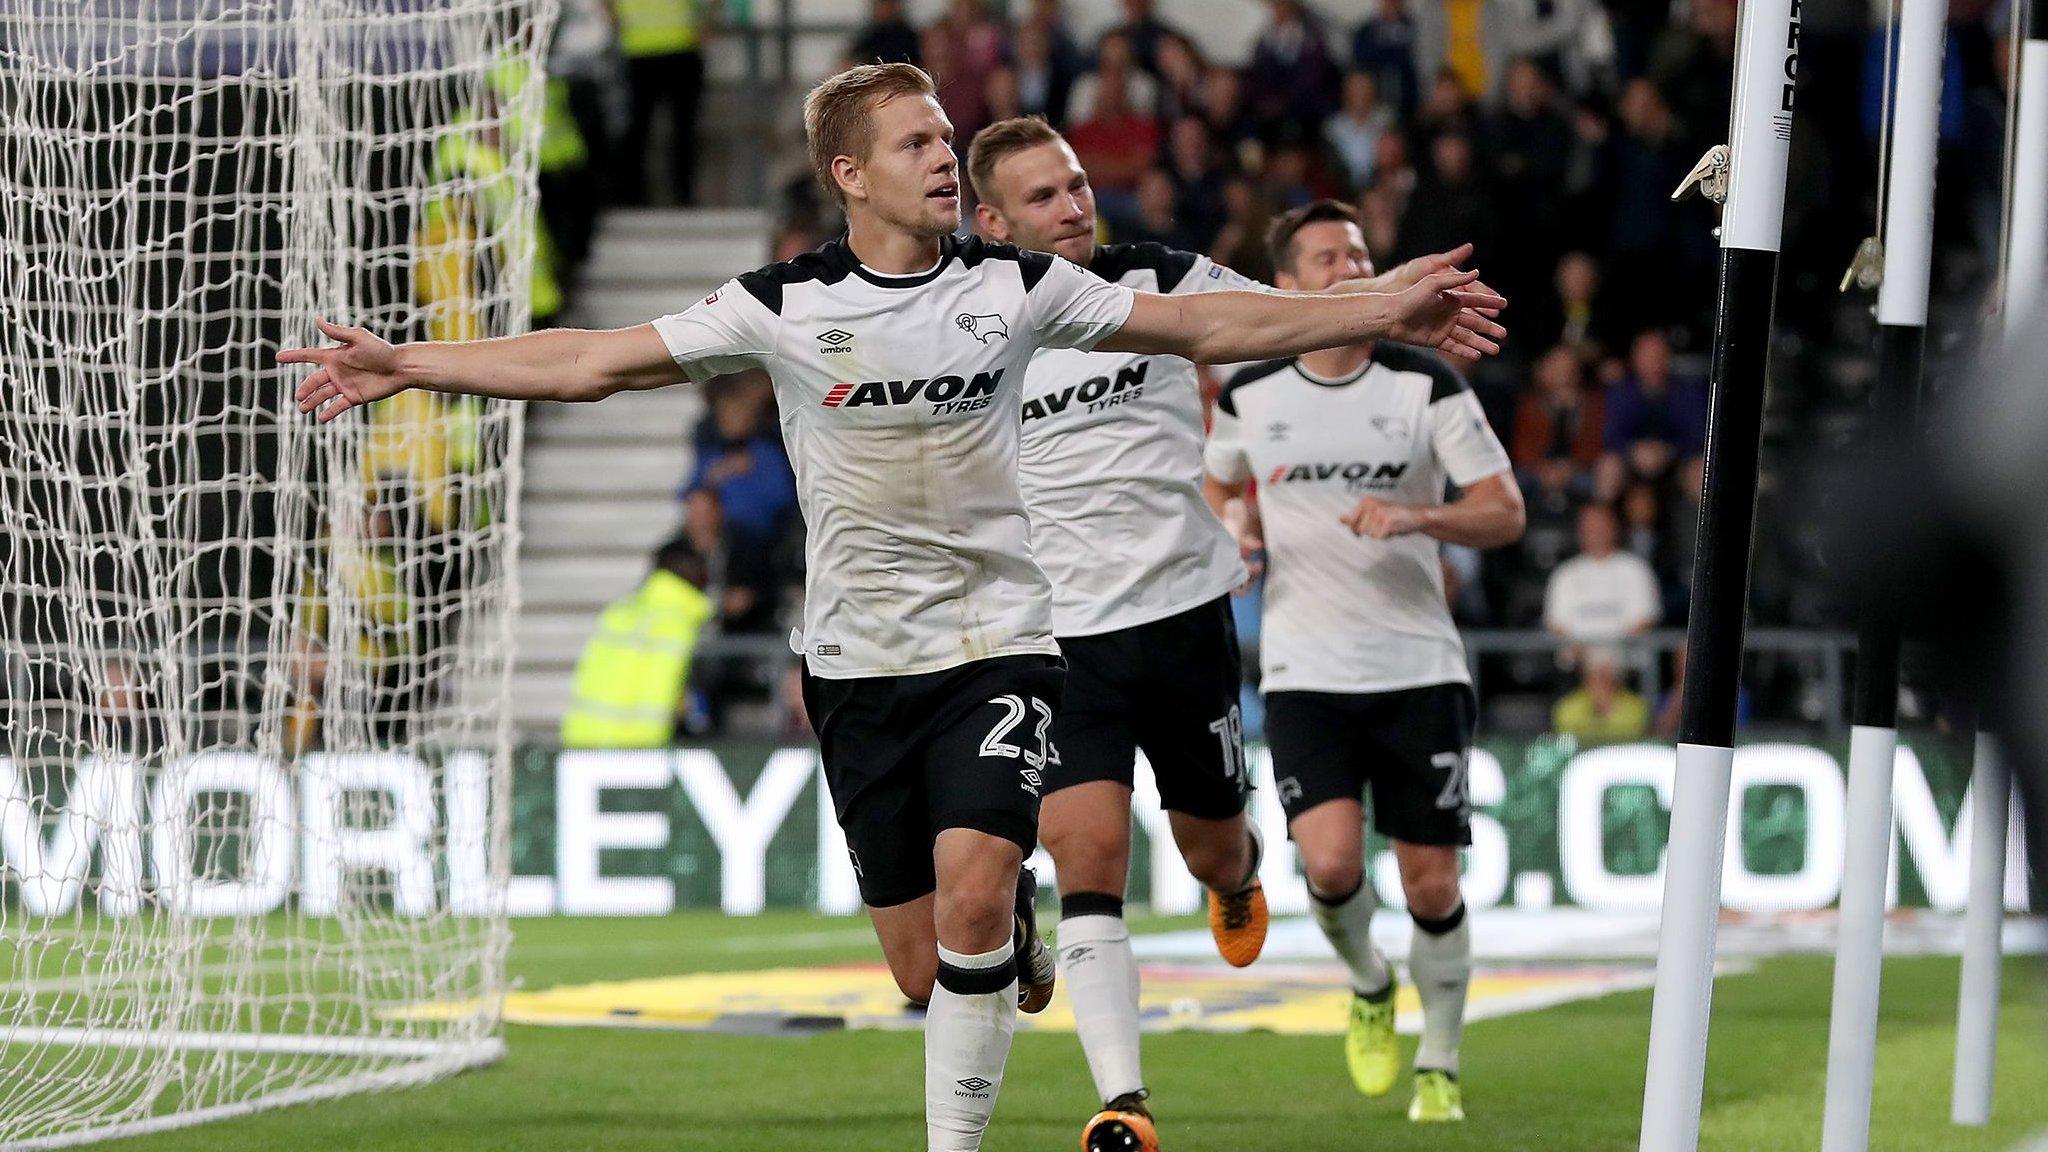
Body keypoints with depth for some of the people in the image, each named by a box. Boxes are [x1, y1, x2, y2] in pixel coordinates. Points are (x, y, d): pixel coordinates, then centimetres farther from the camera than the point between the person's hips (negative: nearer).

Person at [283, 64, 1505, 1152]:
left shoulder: (1013, 286, -2)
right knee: (926, 973, 2)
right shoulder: (784, 306, -3)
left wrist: (1382, 313, 0)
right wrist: (401, 363, -7)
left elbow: (1201, 326, 5)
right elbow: (592, 361, -1)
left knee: (970, 884, -24)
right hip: (860, 660, 1)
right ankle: (1017, 928, 40)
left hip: (998, 645, -1)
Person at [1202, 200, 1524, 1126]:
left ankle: (1439, 1068, 20)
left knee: (1431, 883, -1)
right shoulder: (1249, 397, 3)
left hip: (1420, 667, 0)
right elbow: (1221, 483, 24)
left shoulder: (1427, 385, -3)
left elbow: (1505, 511, -4)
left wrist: (1415, 517, -21)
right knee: (1331, 861, -18)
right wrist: (1234, 525, 1)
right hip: (1305, 671, 0)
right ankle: (1366, 985, 15)